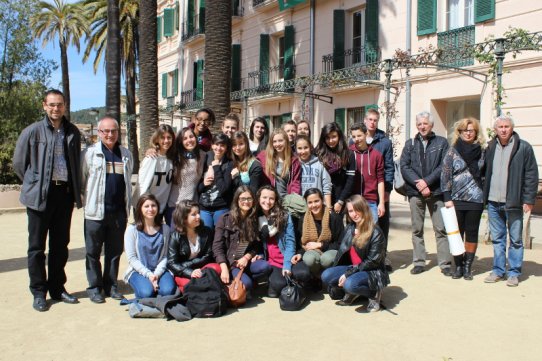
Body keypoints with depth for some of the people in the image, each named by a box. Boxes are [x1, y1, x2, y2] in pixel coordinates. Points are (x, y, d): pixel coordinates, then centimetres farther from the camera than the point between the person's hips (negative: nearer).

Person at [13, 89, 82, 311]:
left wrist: (76, 190, 7)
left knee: (60, 245, 11)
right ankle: (38, 292, 15)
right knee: (37, 247, 5)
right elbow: (19, 163, 3)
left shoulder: (72, 132, 6)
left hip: (65, 193, 3)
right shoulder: (33, 131, -4)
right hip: (40, 196, -3)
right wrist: (34, 184, 5)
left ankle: (57, 288, 23)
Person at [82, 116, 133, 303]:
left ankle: (111, 285, 22)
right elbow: (81, 179, 1)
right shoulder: (90, 153, 0)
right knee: (93, 251, 6)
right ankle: (94, 287, 17)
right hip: (96, 211, -3)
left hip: (119, 211, 3)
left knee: (115, 251, 10)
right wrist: (83, 201, -3)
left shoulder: (126, 154, 11)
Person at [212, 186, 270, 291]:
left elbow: (256, 245, 9)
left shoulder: (254, 219, 9)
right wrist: (224, 268, -20)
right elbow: (217, 246, -9)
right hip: (229, 262, -4)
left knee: (265, 267, -26)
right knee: (246, 283, -29)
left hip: (246, 261, 4)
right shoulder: (225, 218, -4)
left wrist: (247, 257, -11)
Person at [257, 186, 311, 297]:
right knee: (278, 284, -29)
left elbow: (290, 242, -5)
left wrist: (287, 266, -15)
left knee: (303, 273, -29)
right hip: (269, 262, 0)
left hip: (286, 259, 1)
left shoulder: (285, 216, 0)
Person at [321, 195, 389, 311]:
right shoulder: (349, 229, 6)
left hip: (372, 272, -6)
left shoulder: (375, 232, -15)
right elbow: (342, 253, 11)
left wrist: (348, 273, -20)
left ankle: (374, 293, -4)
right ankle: (352, 293, 7)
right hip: (352, 268, 6)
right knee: (325, 276, -17)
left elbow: (372, 261, -17)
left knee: (350, 284, -35)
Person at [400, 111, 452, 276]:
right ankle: (419, 262, 14)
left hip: (436, 192, -2)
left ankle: (445, 263, 4)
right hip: (415, 192, 2)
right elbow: (404, 166, 1)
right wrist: (418, 183, -12)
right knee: (417, 229, 7)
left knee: (441, 229, -1)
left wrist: (427, 181, -13)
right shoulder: (410, 144, 12)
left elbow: (444, 166, -4)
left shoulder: (441, 143, 5)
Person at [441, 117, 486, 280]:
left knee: (472, 233, 5)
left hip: (475, 200, 1)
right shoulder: (452, 151, 1)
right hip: (456, 199, -1)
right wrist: (447, 198, -8)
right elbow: (445, 175, -2)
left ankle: (468, 266, 15)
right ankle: (458, 266, 14)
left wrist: (485, 196, 6)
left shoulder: (481, 152, 6)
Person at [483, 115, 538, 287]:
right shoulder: (490, 147, 9)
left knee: (515, 240, 5)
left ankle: (514, 273, 15)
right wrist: (484, 195, 9)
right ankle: (498, 270, 22)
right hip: (493, 202, 4)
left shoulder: (524, 148, -4)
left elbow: (531, 175, -5)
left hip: (513, 202, -4)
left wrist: (528, 200, -8)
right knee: (497, 239, 12)